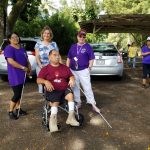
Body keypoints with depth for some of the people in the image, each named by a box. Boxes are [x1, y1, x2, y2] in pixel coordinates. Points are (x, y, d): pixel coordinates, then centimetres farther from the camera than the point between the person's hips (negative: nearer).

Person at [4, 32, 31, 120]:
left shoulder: (22, 49, 15)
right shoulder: (9, 49, -12)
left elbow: (26, 59, 22)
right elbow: (11, 61, -24)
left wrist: (29, 67, 3)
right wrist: (23, 67, -21)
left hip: (22, 74, 8)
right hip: (14, 75, -8)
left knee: (19, 93, 15)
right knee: (17, 94, -7)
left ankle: (17, 109, 28)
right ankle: (10, 111, 9)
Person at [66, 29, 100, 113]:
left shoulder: (88, 46, -2)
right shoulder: (73, 46, 9)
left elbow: (91, 59, -2)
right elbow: (69, 58, 14)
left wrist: (89, 67, -10)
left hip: (83, 70, -4)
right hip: (73, 71, 5)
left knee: (87, 87, -5)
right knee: (75, 87, 13)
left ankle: (93, 104, 2)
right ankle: (78, 102, 28)